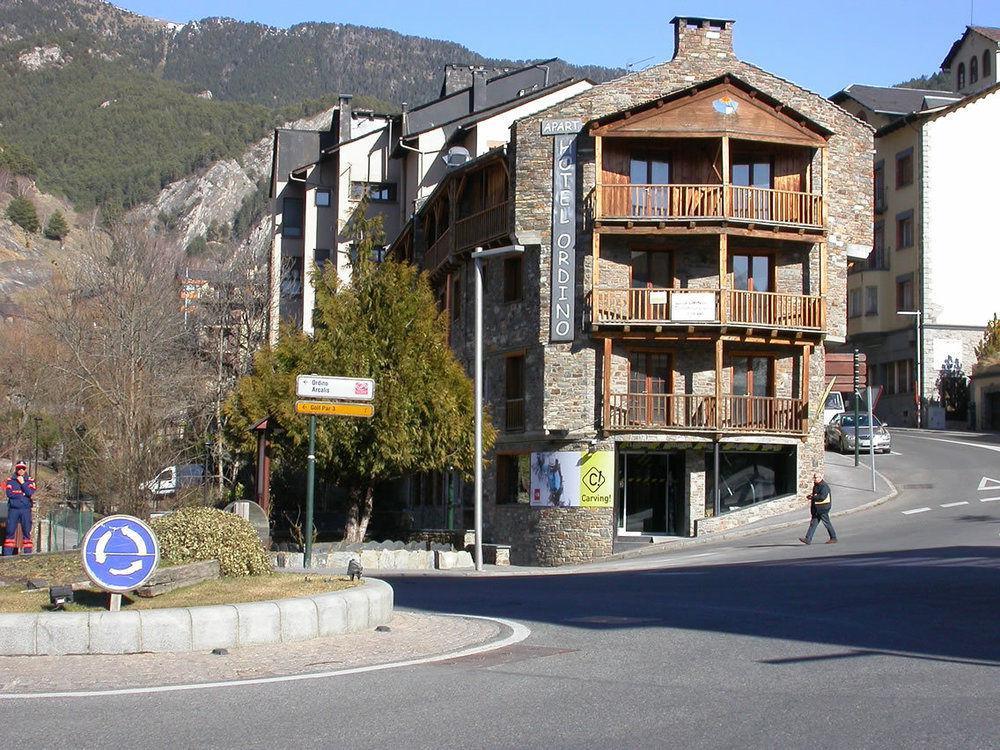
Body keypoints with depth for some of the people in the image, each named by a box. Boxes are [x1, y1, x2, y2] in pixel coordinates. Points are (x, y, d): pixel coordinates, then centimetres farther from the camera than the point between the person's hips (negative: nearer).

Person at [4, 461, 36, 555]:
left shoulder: (30, 481, 8)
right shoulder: (10, 480, 7)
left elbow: (30, 493, -8)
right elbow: (9, 493, -6)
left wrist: (22, 483, -9)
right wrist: (23, 494, -7)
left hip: (25, 509, 0)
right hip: (13, 509, 0)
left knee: (27, 531, -1)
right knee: (10, 531, -2)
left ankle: (28, 552, 0)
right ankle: (7, 553, -1)